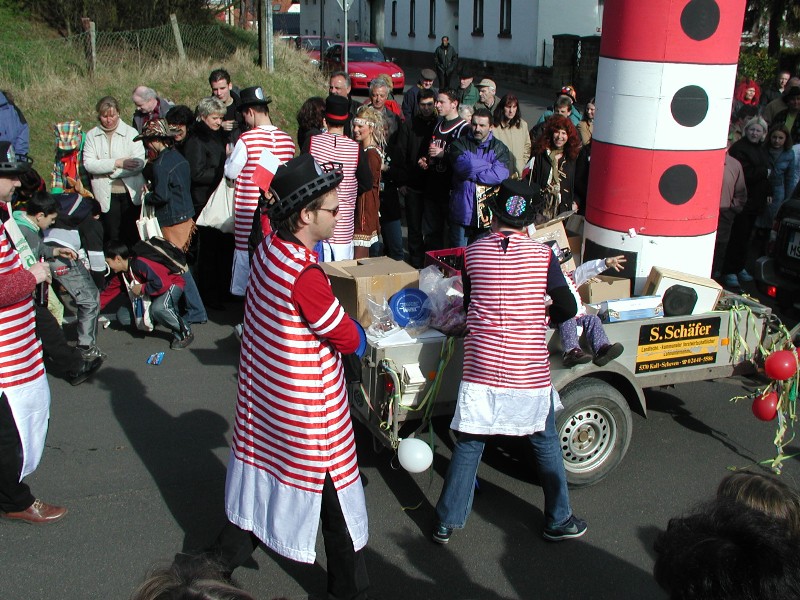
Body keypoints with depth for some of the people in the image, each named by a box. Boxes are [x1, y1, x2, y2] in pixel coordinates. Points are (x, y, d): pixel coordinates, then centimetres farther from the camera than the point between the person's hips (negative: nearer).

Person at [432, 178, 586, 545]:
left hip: (480, 367, 1)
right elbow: (567, 309, -3)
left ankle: (447, 523, 21)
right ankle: (558, 521, 30)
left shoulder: (473, 253, -2)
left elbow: (469, 305, 9)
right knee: (546, 445, 18)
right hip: (528, 372, -1)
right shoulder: (542, 255, -6)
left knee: (468, 445, 13)